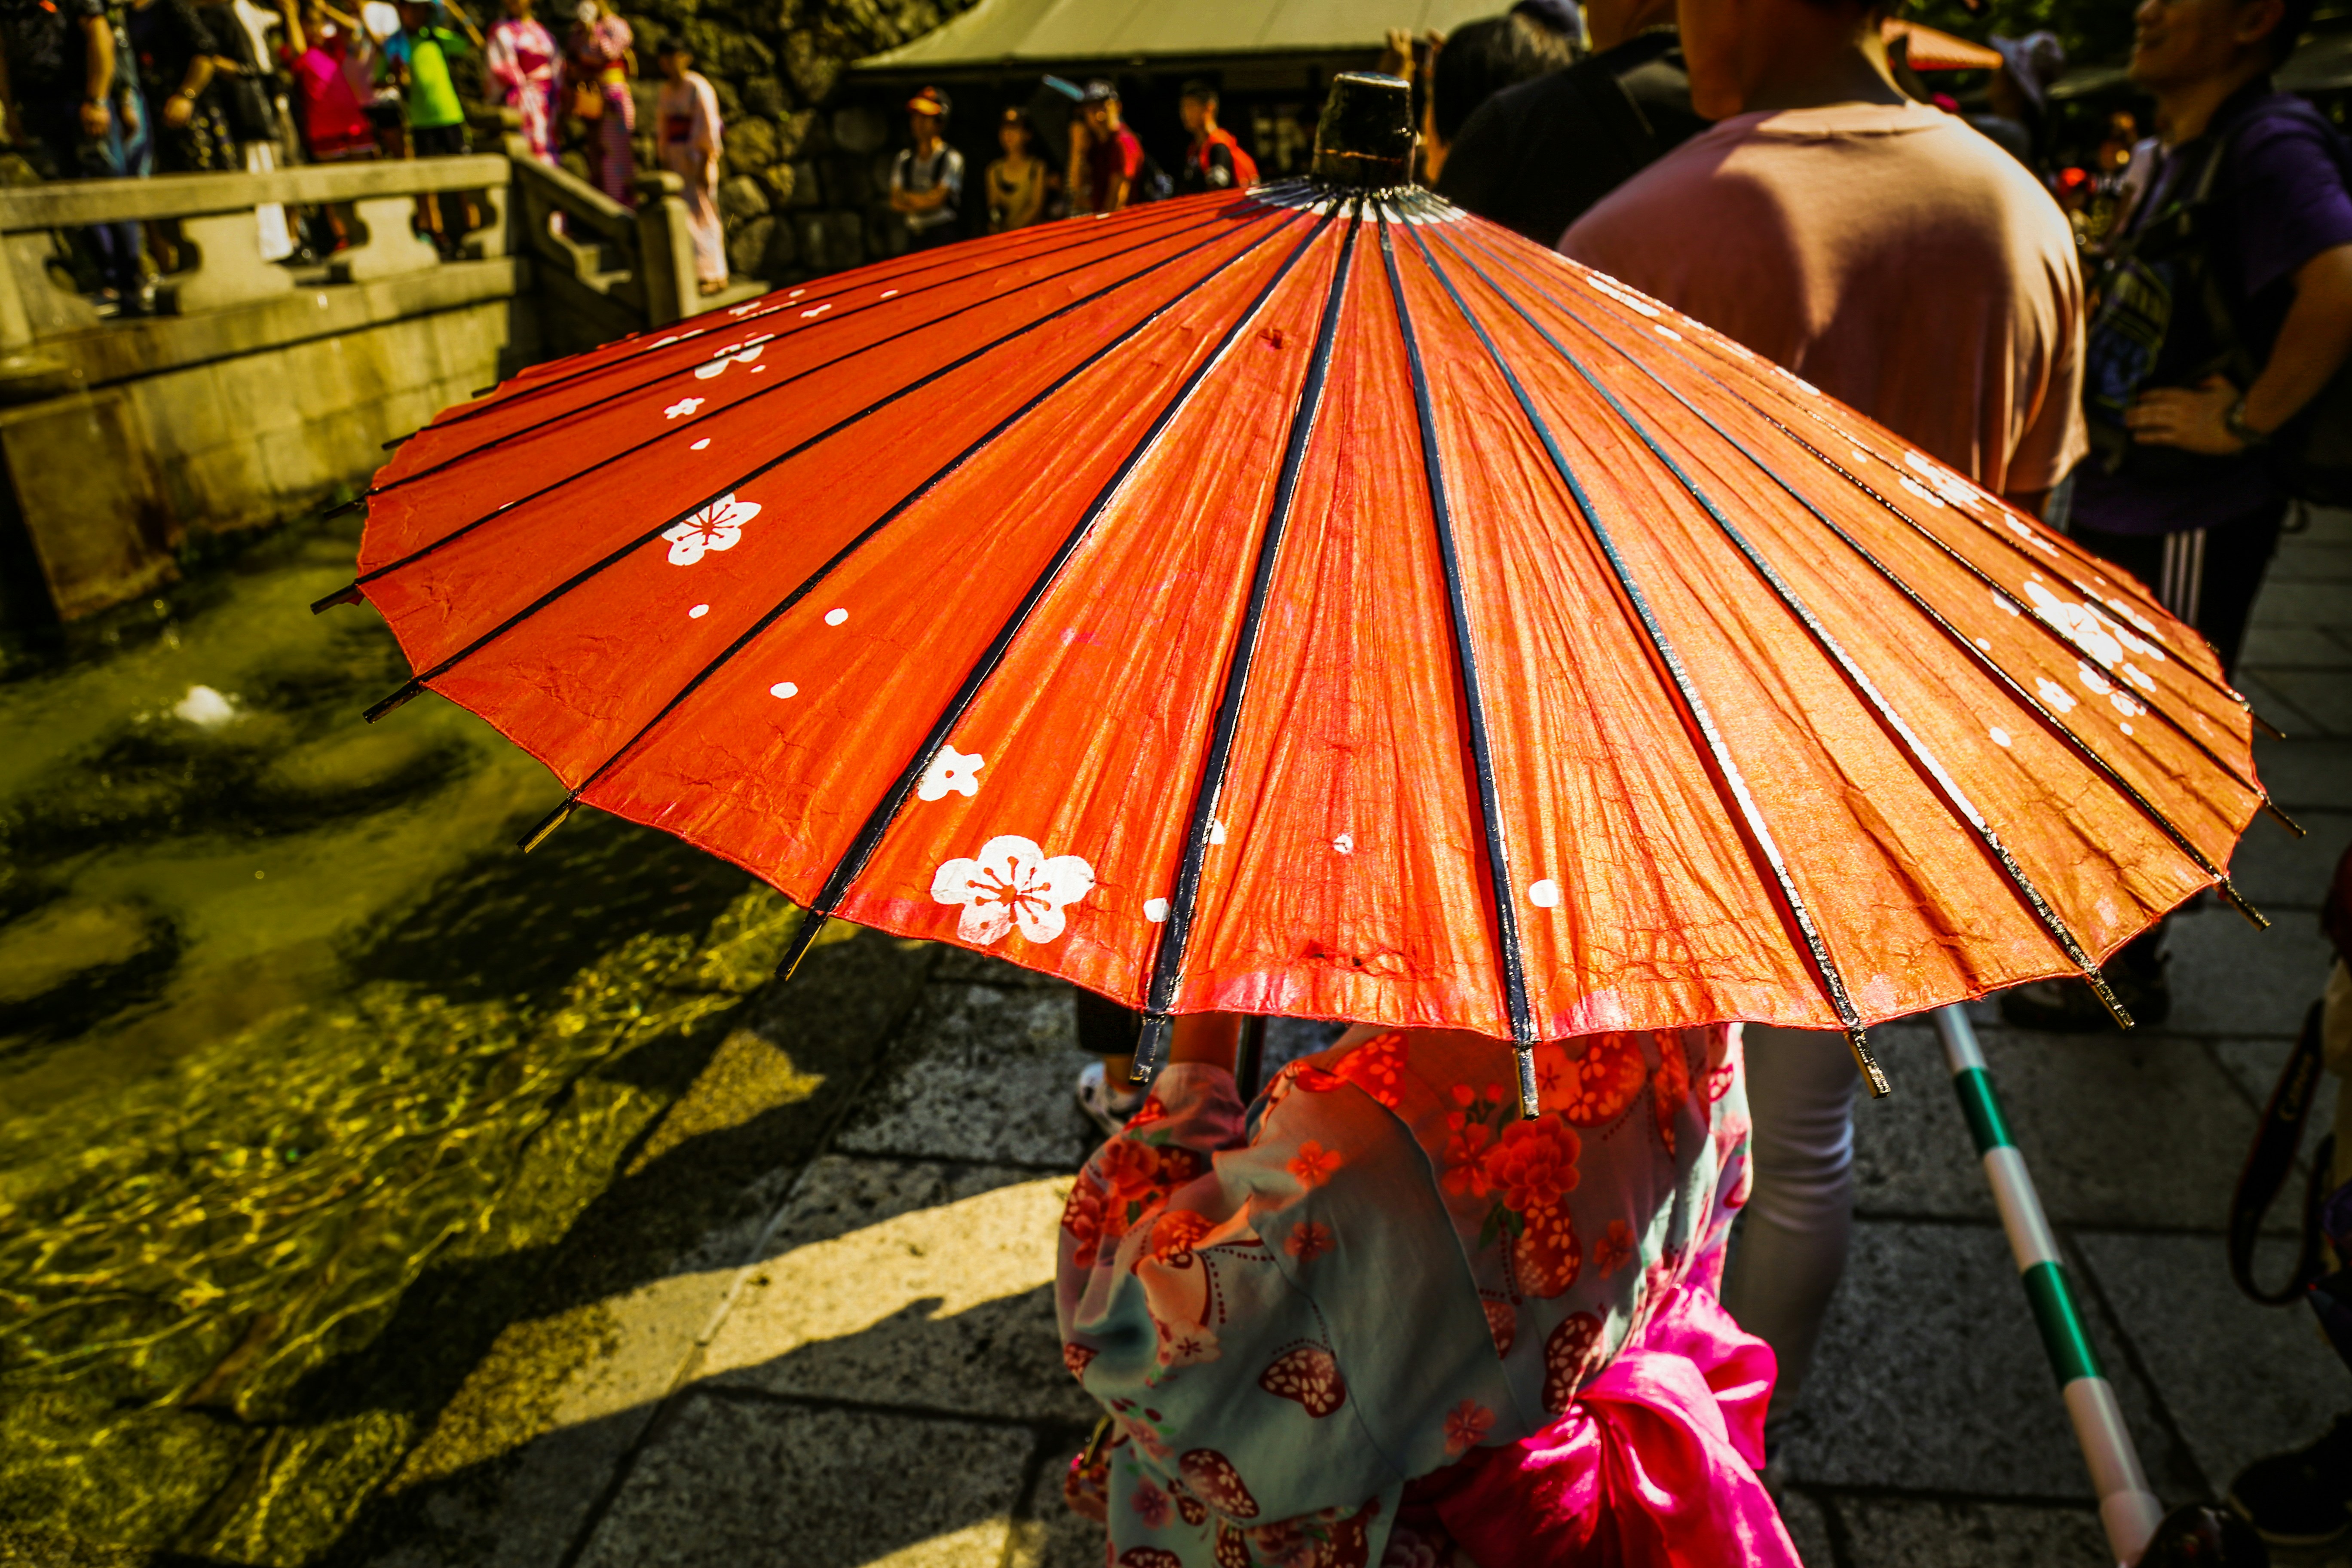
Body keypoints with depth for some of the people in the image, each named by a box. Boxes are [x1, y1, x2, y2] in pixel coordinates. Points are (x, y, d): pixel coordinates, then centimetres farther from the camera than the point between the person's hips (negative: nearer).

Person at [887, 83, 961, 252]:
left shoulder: (952, 158, -2)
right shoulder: (904, 159, 14)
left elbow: (936, 200, -8)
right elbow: (895, 203, 8)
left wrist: (906, 196, 3)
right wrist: (921, 202, -9)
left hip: (942, 236, -4)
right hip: (914, 236, 4)